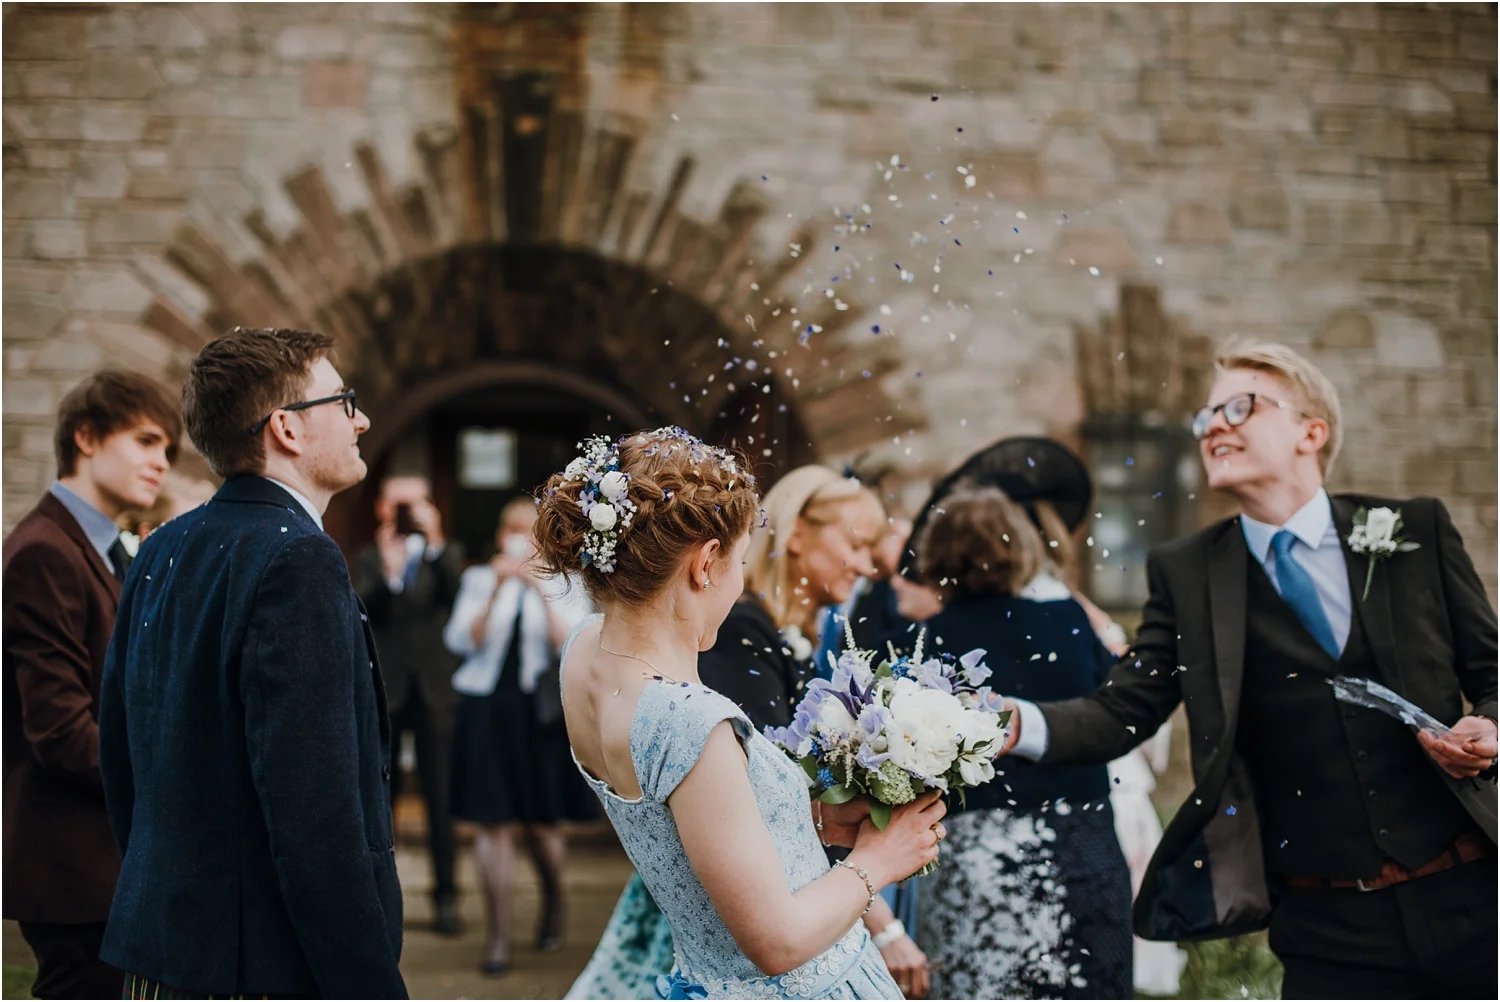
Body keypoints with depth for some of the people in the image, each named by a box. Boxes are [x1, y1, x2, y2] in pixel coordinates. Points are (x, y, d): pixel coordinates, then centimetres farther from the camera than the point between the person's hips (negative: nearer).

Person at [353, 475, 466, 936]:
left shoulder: (446, 553, 9)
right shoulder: (369, 557, 8)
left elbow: (458, 593, -11)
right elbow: (359, 611, -9)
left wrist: (435, 542, -18)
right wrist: (386, 573, -24)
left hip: (434, 688, 0)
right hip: (384, 689, 0)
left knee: (441, 794, -2)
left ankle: (446, 895, 4)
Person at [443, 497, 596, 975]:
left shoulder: (566, 584, 6)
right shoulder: (479, 579, 7)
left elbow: (570, 647, -8)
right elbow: (463, 641, -5)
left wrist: (543, 592, -17)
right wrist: (496, 592, -15)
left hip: (542, 713, 0)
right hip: (487, 708, 0)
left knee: (542, 823, 5)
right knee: (494, 823, -4)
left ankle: (553, 904, 33)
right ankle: (498, 935, 1)